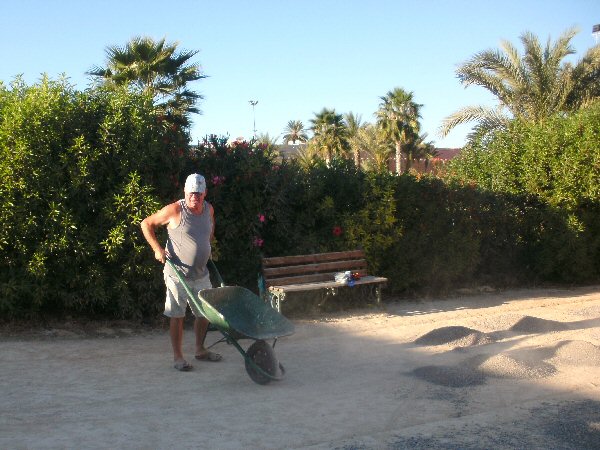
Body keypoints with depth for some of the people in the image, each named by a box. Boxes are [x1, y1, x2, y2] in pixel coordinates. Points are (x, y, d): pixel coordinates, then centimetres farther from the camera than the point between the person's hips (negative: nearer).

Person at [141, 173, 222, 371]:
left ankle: (200, 350, 32)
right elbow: (146, 224, -6)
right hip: (178, 273, -6)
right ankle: (178, 356, 11)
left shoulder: (209, 209, 4)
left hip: (201, 273, 6)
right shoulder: (174, 210, -14)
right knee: (177, 315, 1)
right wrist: (157, 248, -13)